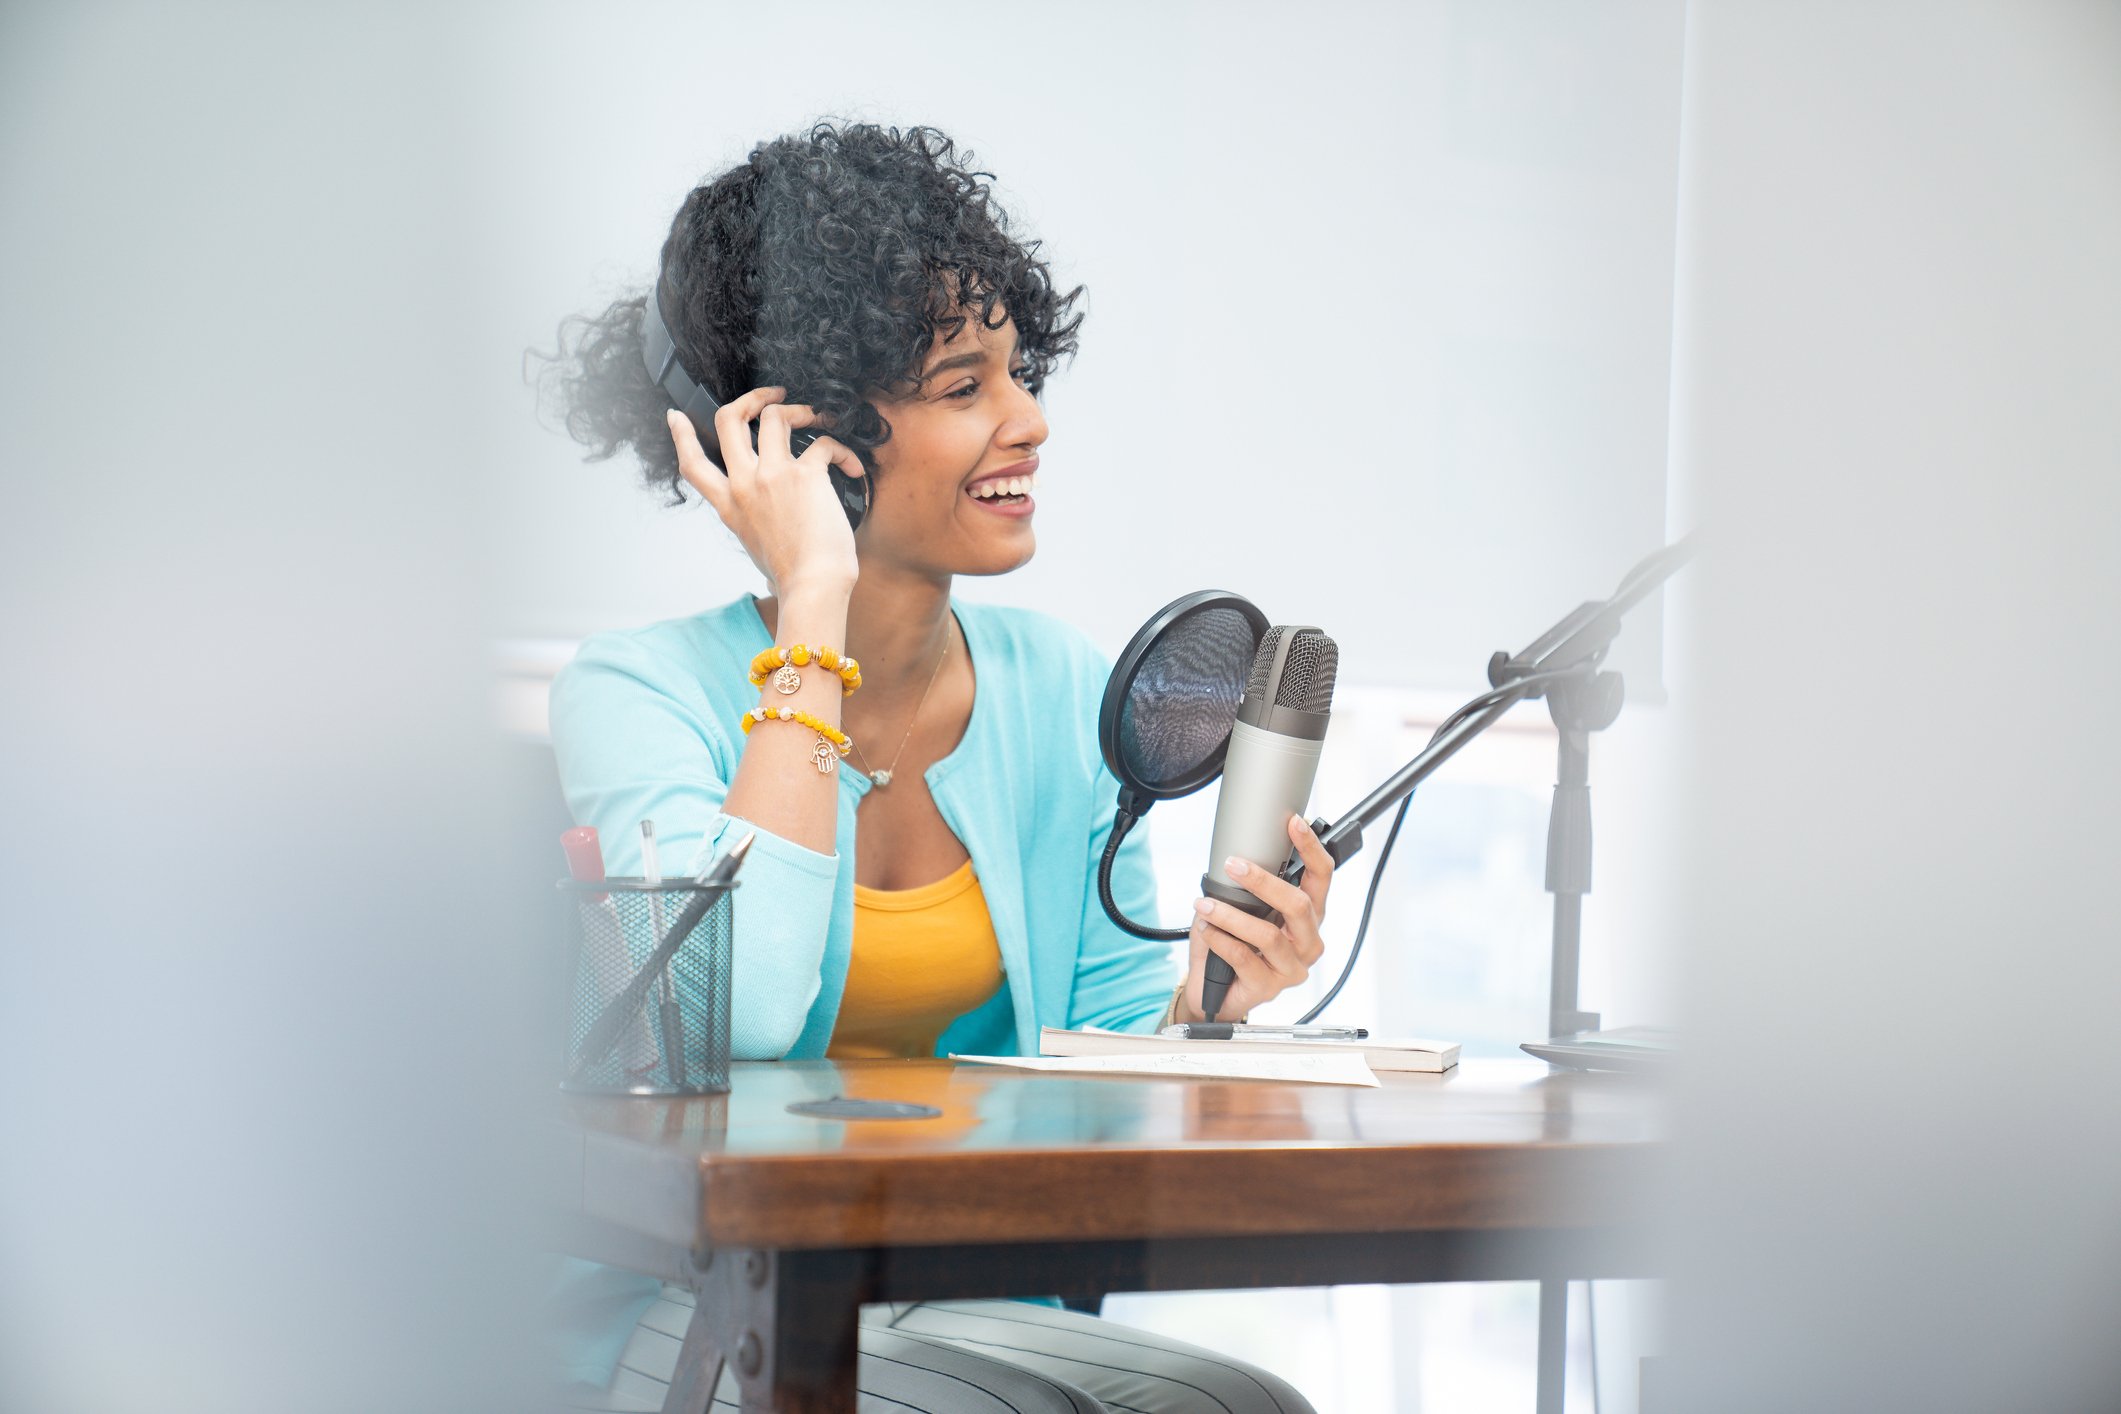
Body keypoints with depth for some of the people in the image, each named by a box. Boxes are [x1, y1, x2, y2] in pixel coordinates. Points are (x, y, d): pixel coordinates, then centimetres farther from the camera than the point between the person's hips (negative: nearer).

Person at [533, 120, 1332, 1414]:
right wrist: (815, 614, -22)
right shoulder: (639, 694, -9)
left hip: (982, 1301, 6)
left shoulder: (1062, 691, 5)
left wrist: (1200, 1005, -14)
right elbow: (741, 1014, -29)